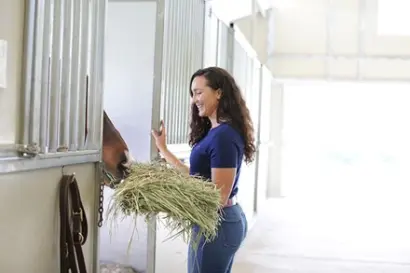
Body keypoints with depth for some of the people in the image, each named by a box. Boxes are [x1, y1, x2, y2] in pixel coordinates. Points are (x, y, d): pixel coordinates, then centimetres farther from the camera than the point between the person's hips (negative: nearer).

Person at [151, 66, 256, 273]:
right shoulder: (215, 132, 10)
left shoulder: (224, 136, -21)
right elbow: (196, 177, 10)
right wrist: (163, 149, 17)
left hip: (216, 224, -10)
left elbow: (219, 197, -22)